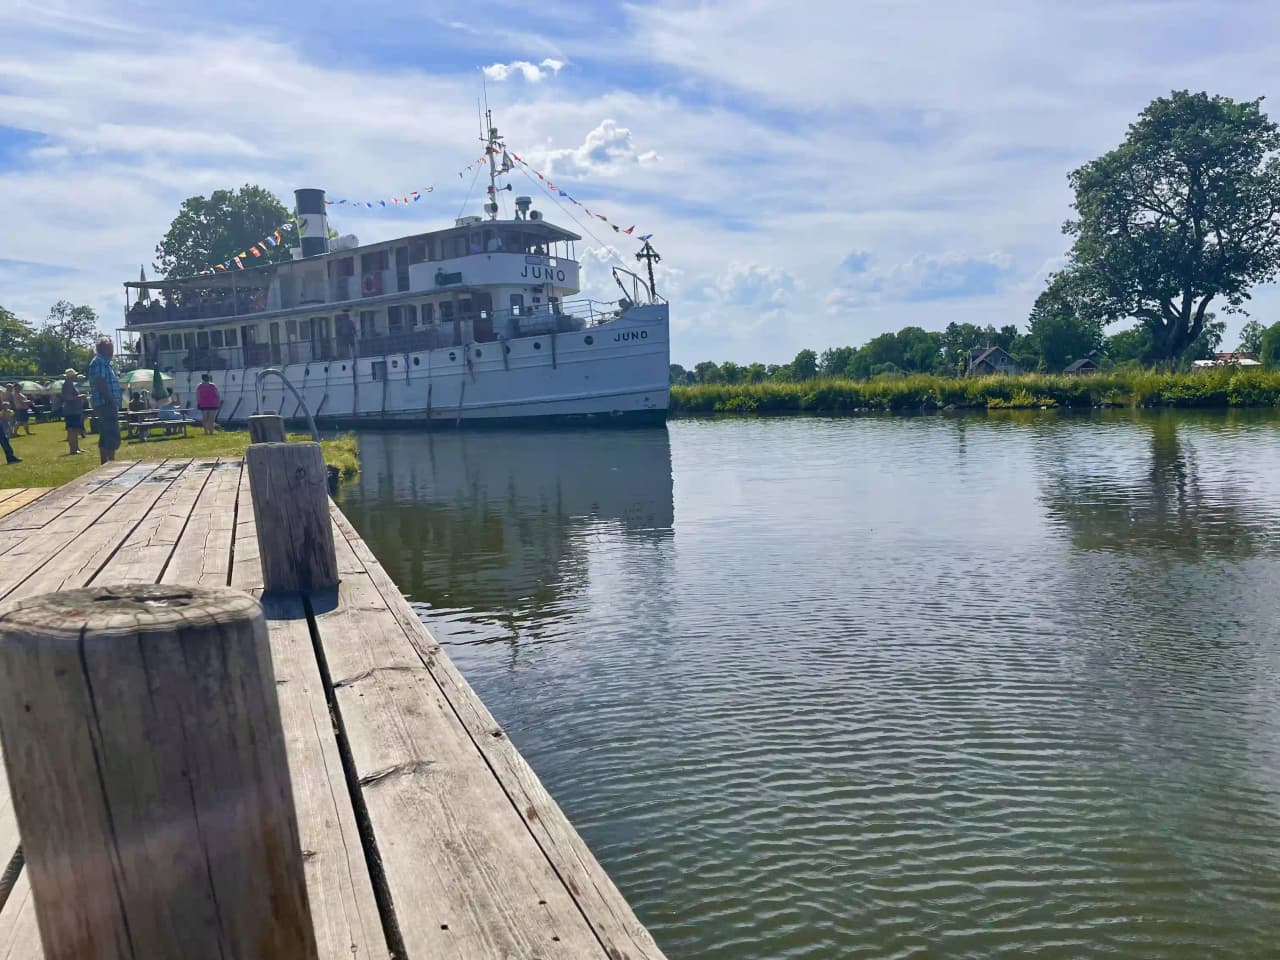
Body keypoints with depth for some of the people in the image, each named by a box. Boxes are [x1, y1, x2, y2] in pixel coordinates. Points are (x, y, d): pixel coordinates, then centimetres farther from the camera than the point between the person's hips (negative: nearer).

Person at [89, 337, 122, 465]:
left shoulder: (105, 363, 21)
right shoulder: (98, 362, -10)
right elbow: (100, 383, -20)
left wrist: (114, 403, 20)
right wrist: (112, 401, -22)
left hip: (108, 405, 11)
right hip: (106, 404, -11)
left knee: (106, 437, 12)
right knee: (112, 436, -13)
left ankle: (106, 464, 16)